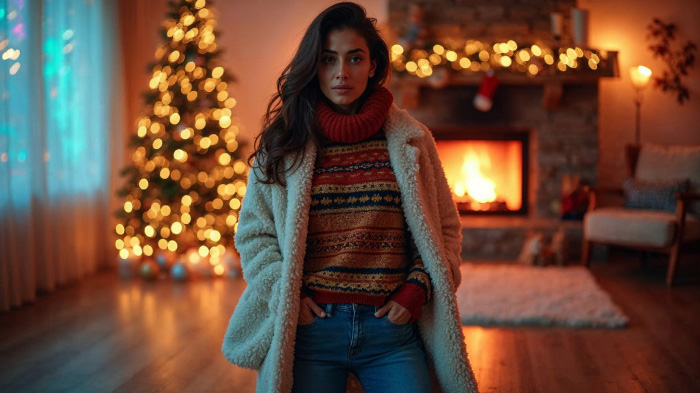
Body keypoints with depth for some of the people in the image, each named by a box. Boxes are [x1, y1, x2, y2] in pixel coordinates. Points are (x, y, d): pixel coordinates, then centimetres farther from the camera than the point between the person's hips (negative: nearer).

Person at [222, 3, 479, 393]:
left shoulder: (410, 140, 4)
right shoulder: (284, 143, 4)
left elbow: (444, 228, 10)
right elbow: (253, 232, 8)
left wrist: (417, 289, -4)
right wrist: (285, 295, -4)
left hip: (391, 328, 0)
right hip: (309, 327, 0)